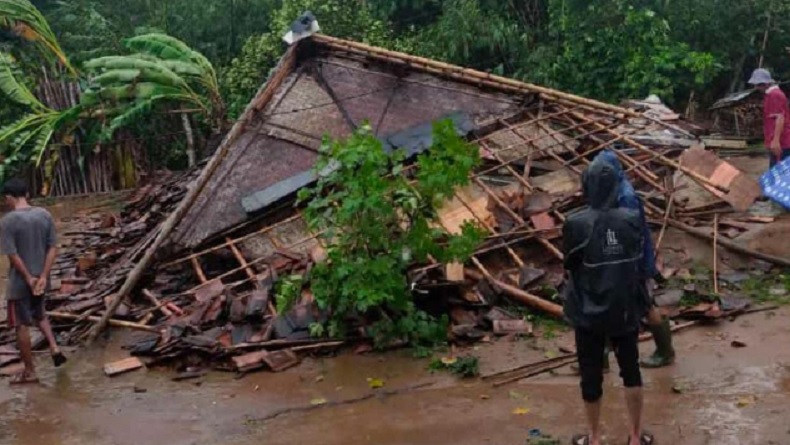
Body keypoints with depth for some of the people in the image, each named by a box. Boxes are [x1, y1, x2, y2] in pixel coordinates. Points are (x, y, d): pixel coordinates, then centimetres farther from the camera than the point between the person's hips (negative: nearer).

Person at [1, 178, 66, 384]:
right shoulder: (44, 215, 0)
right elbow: (52, 249, -2)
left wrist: (28, 278, -12)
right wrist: (43, 277, -6)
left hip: (19, 282, -6)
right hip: (40, 278, 6)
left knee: (22, 325, 6)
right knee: (39, 314, 29)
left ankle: (29, 372, 14)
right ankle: (54, 348, 14)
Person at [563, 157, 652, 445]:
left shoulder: (576, 225, -18)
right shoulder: (632, 220, -10)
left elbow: (569, 266, -5)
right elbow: (639, 262, 2)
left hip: (589, 311, -2)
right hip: (625, 308, 3)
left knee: (591, 375, 12)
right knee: (631, 370, 18)